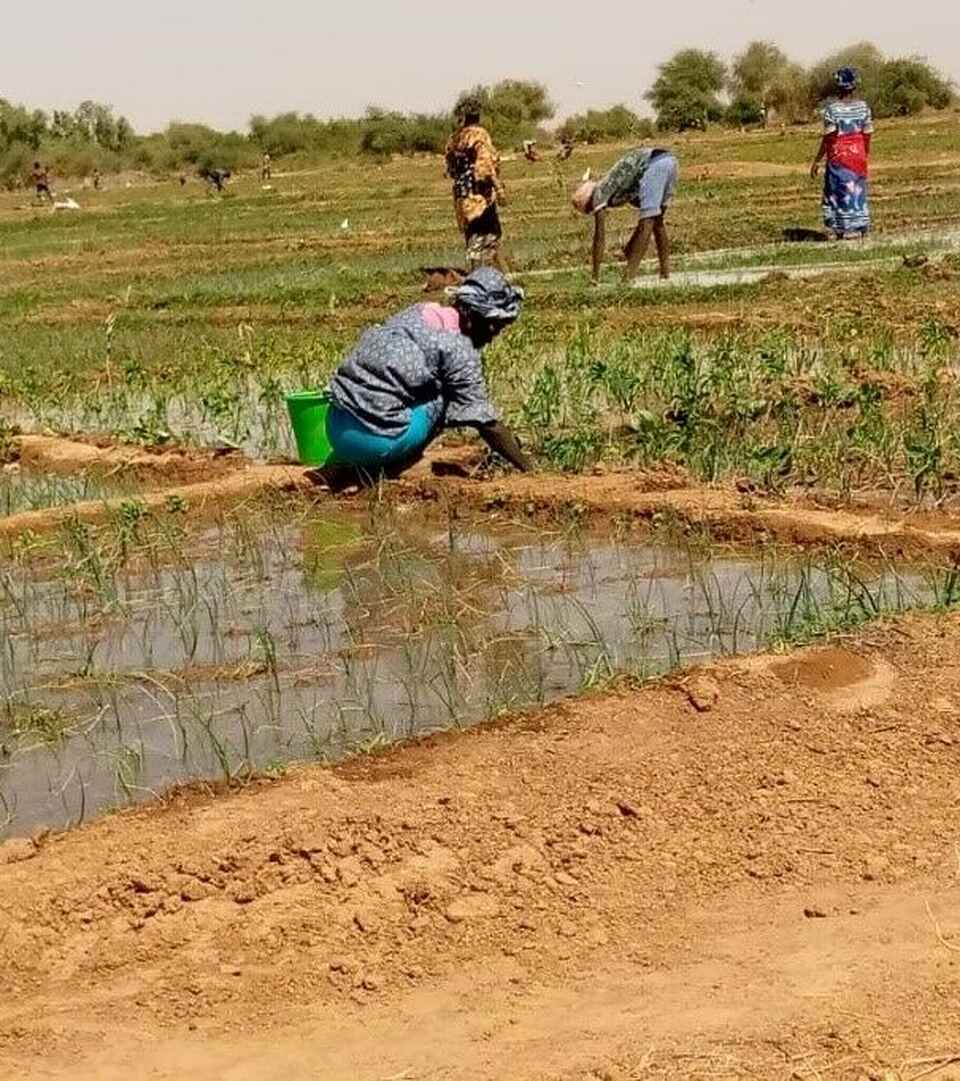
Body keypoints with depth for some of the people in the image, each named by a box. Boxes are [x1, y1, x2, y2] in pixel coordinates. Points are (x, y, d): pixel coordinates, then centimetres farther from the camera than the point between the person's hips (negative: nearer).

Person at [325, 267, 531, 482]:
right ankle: (378, 469, 3)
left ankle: (346, 465, 18)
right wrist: (529, 470, 3)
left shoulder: (419, 312, 15)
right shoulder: (460, 351, -7)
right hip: (377, 440, -8)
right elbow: (488, 423, -7)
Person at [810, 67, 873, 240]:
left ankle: (842, 230, 4)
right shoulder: (863, 107, 0)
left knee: (840, 192, 4)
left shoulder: (832, 109, -13)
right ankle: (860, 228, 15)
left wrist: (817, 161, -6)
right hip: (858, 155, 4)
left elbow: (828, 139, -14)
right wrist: (866, 157, 16)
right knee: (858, 191, 12)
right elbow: (868, 135, 3)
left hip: (838, 156, -4)